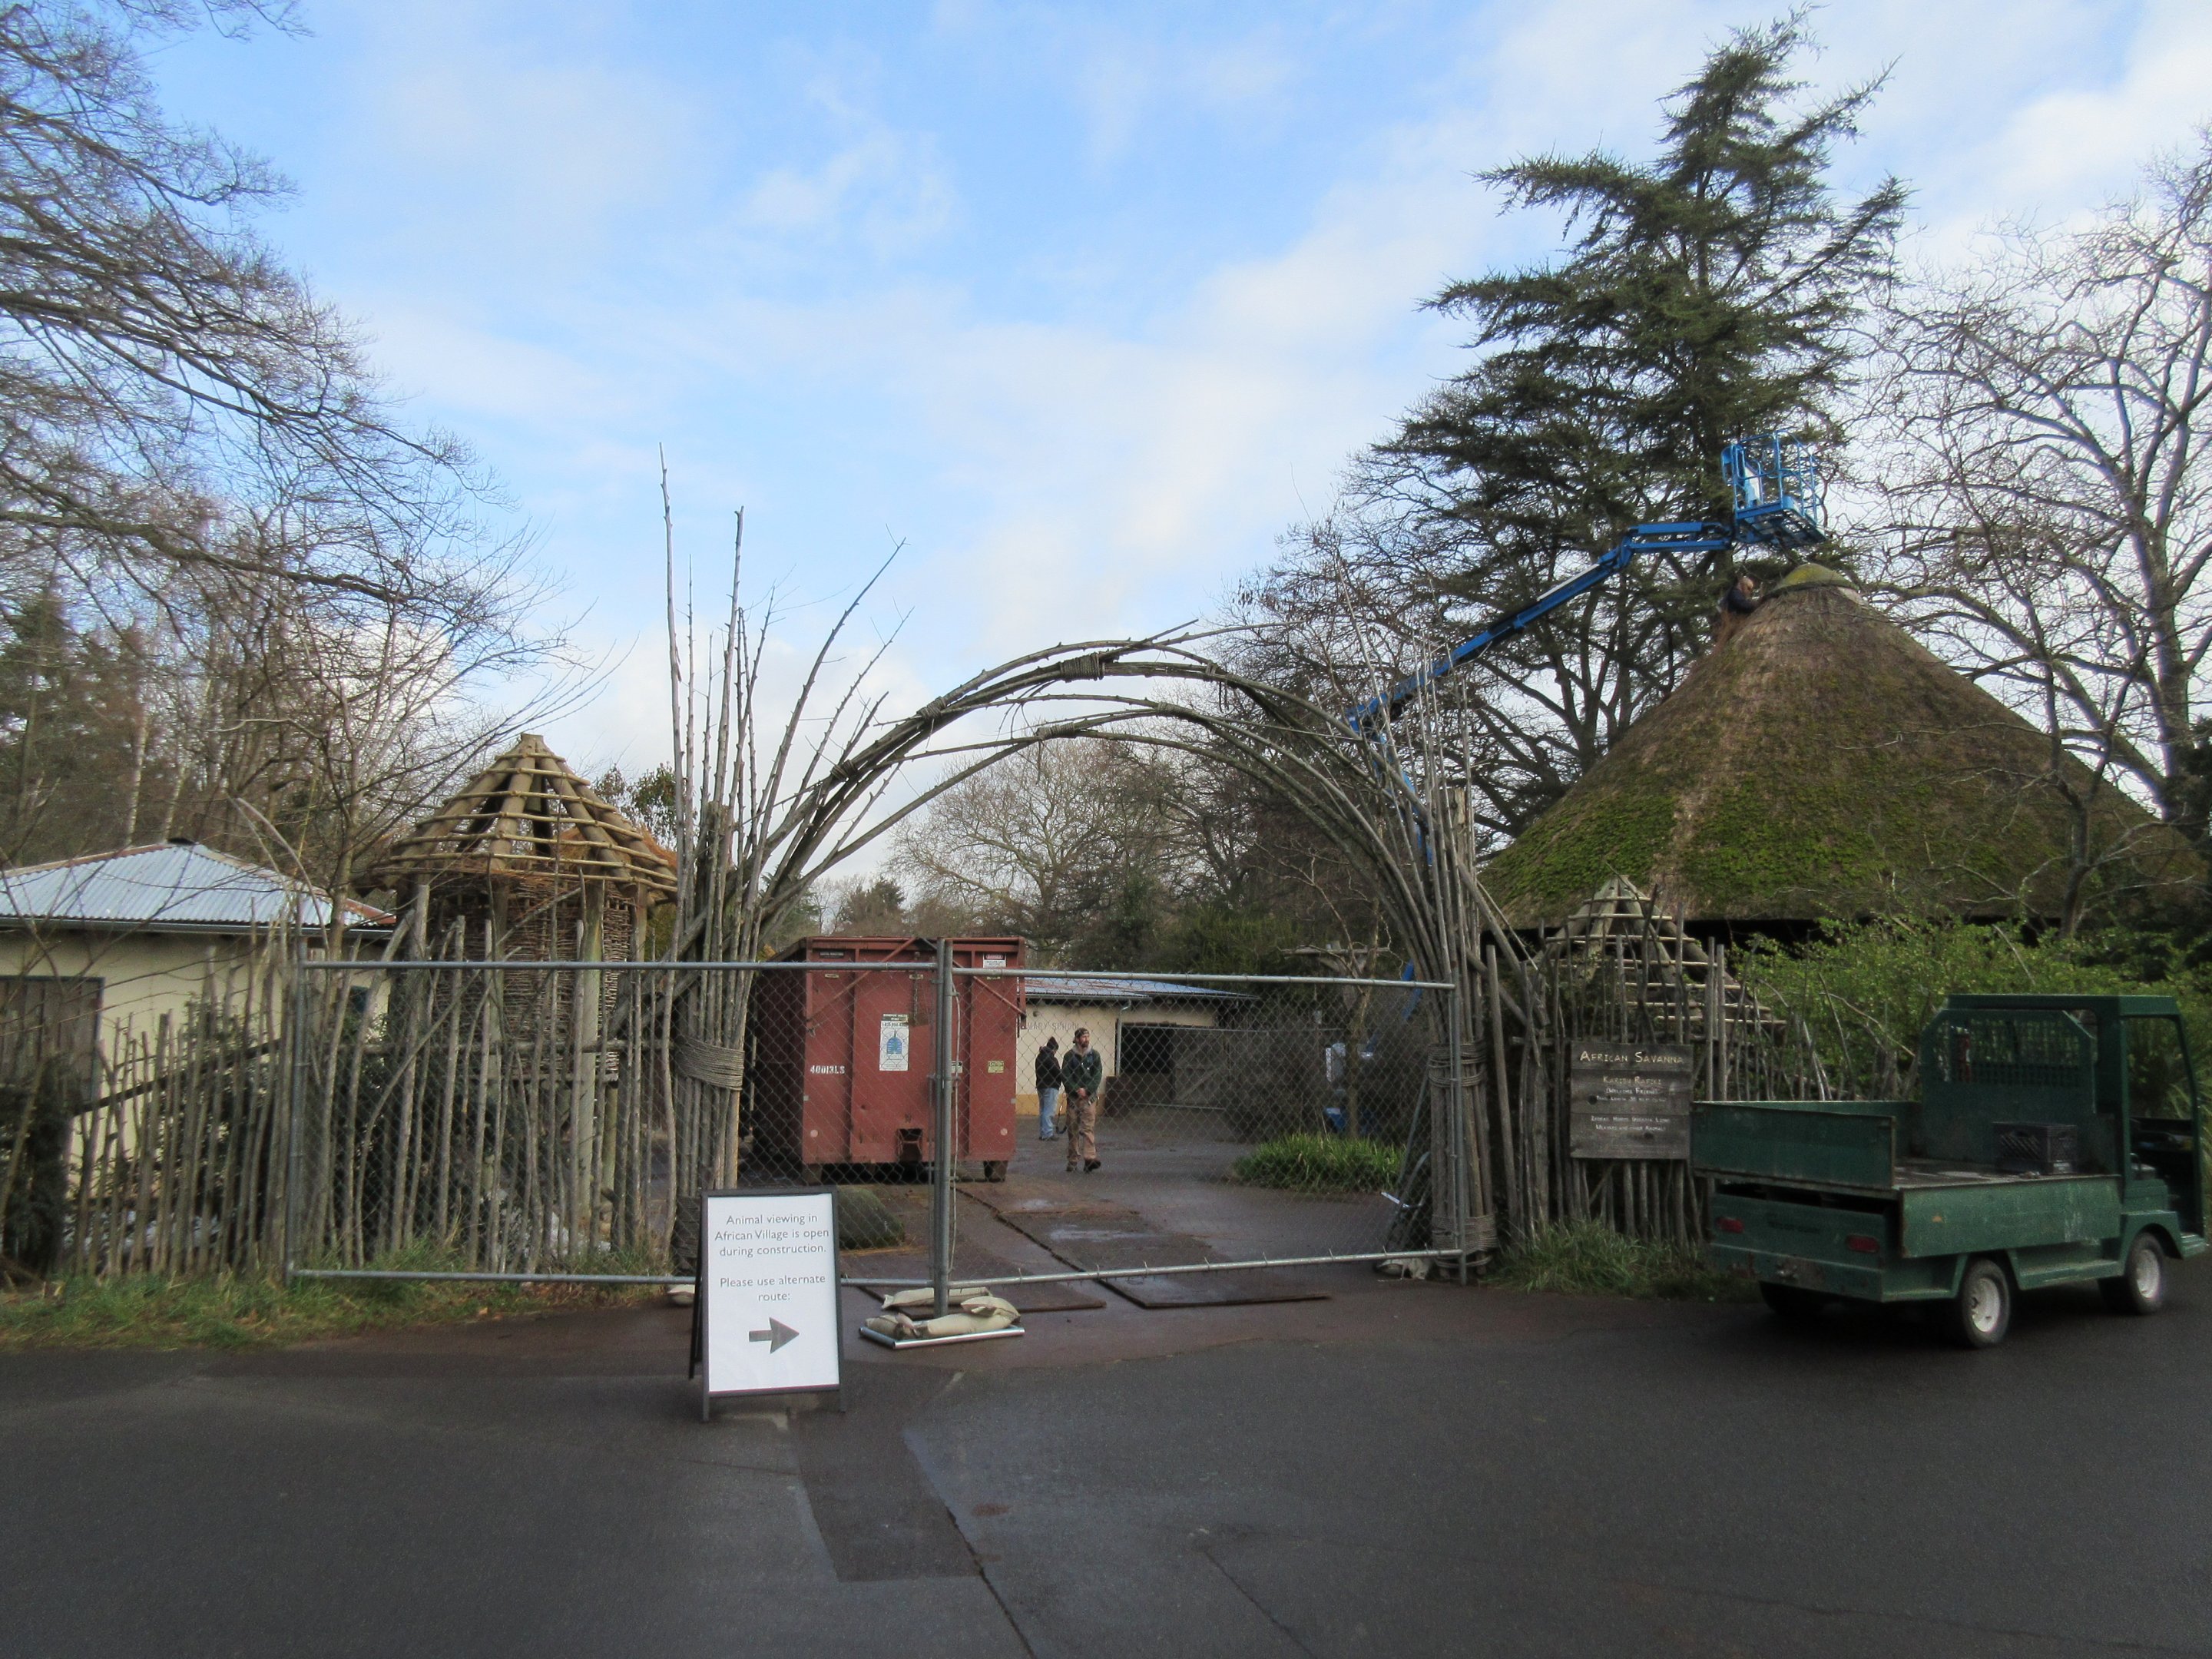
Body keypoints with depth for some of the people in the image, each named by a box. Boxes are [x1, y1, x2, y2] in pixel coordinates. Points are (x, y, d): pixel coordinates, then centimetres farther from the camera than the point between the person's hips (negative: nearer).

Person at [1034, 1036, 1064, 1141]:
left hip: (1040, 1086, 9)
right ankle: (1048, 1134, -8)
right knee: (1049, 1111, -7)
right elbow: (1058, 1072, -16)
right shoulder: (1051, 1058, -15)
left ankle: (1042, 1133, 18)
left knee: (1042, 1110, 14)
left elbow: (1039, 1072, 13)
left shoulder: (1040, 1056, 13)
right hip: (1051, 1087, -9)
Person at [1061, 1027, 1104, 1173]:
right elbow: (1065, 1076, -1)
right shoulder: (1070, 1055, 4)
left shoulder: (1094, 1055, 6)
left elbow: (1098, 1075, 0)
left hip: (1089, 1097, -1)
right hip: (1073, 1097, 1)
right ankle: (1073, 1160, 13)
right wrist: (1076, 1090, -12)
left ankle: (1090, 1159, -18)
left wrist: (1087, 1090, -12)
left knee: (1088, 1128, -10)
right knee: (1072, 1130, 6)